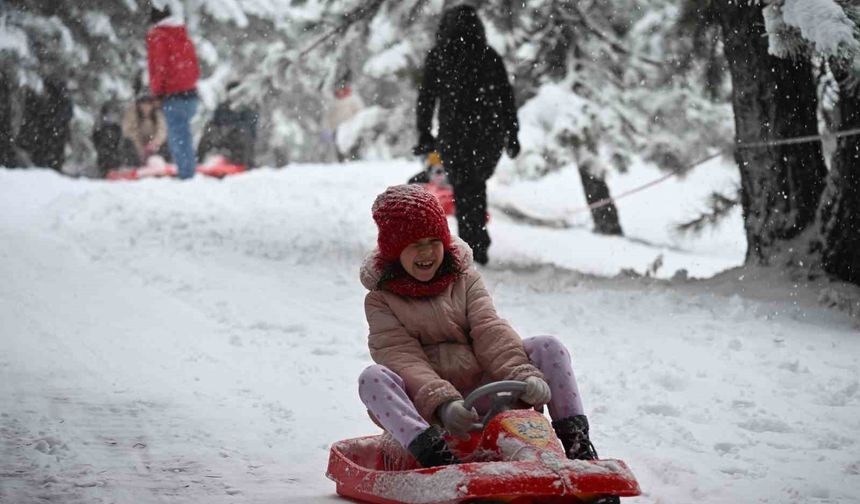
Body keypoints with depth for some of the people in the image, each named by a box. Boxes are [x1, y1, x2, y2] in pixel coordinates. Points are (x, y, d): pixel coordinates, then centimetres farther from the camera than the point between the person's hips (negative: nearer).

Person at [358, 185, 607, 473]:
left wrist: (523, 374, -25)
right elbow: (402, 358, -13)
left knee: (549, 348, -12)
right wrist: (443, 403, -32)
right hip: (423, 410, -3)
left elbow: (489, 331, -4)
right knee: (373, 378, -34)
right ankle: (434, 454, -53)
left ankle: (575, 441, -21)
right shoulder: (381, 300, 3)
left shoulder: (466, 281, 13)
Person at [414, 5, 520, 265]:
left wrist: (424, 134, 7)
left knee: (463, 189, 5)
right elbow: (507, 97, 6)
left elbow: (426, 98, 0)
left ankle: (474, 246, -3)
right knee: (476, 185, 20)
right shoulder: (490, 57, 7)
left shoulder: (438, 57, 2)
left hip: (454, 133, -2)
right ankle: (477, 240, 17)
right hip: (490, 133, 3)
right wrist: (512, 135, 10)